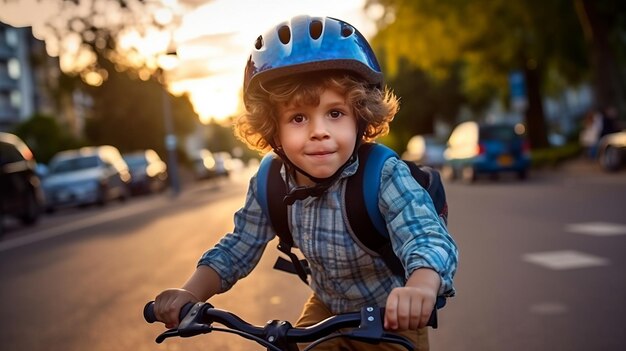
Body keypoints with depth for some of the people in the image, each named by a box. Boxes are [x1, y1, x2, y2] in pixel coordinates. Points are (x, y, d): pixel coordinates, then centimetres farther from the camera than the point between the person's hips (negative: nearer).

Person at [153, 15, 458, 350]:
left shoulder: (386, 176, -30)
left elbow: (427, 235, -43)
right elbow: (237, 248, -7)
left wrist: (420, 287, -66)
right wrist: (190, 292, -24)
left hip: (392, 317, -3)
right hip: (325, 309, 3)